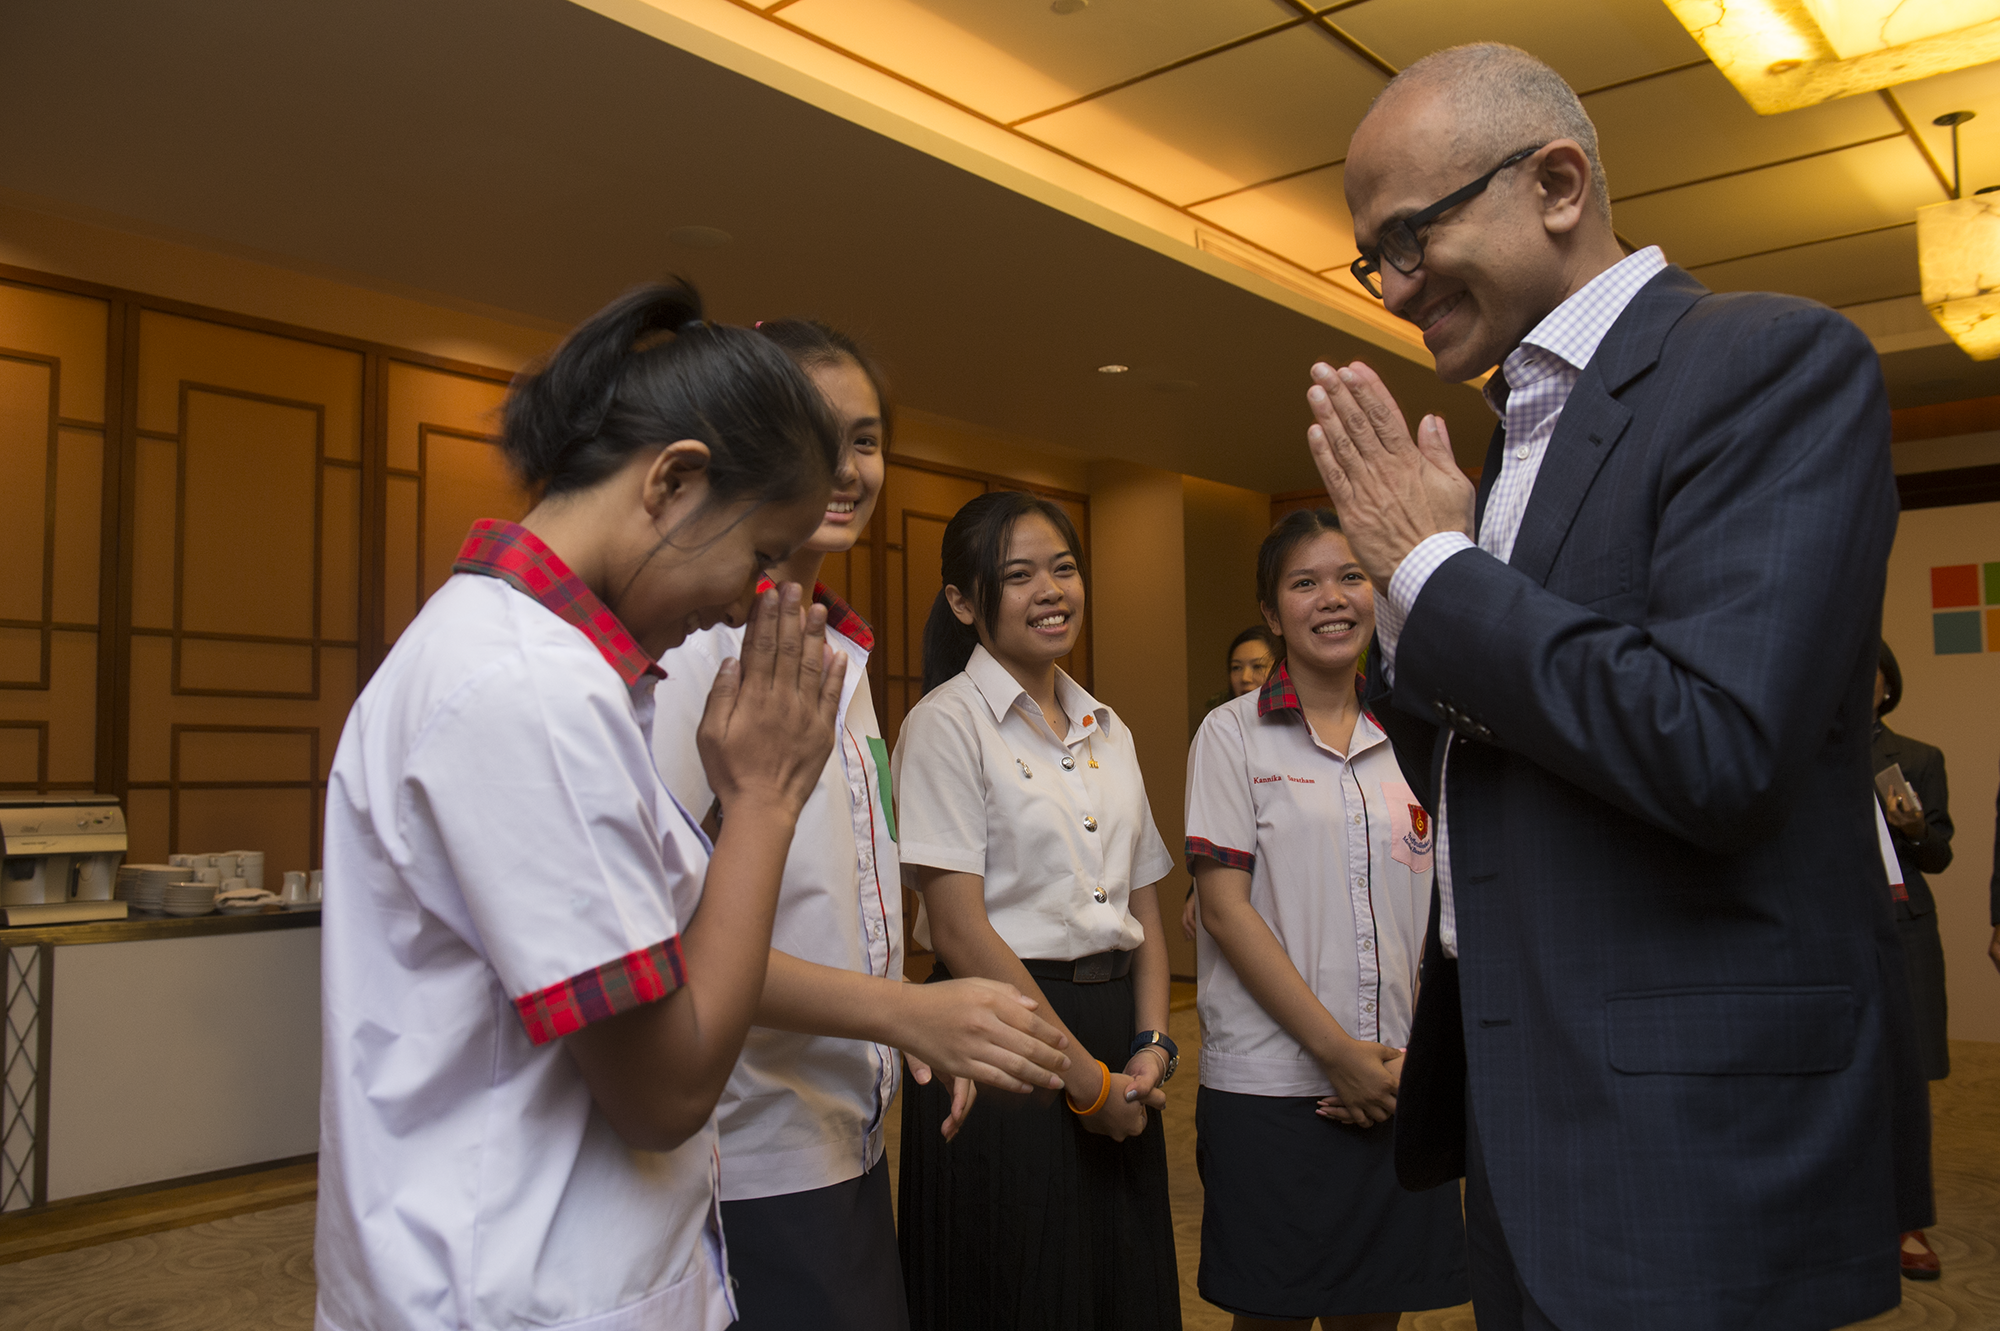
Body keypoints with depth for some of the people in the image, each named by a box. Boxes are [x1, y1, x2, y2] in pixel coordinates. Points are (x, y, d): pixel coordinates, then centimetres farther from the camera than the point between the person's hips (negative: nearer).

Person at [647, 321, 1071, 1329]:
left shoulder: (843, 652, 13)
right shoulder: (694, 635, -15)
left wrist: (926, 1031, 9)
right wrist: (904, 1011, -26)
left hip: (851, 1148, 8)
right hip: (749, 1165, -8)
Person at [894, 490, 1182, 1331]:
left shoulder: (1107, 731, 12)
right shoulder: (948, 723, -8)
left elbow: (1143, 907, 13)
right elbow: (960, 929, -14)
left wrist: (1151, 1047, -2)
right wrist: (1084, 1077, -12)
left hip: (1119, 1046, 7)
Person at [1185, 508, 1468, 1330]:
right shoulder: (1232, 734, -3)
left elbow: (1440, 913, 10)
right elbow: (1224, 907, -9)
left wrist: (1417, 1050, -3)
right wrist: (1338, 1051, -12)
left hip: (1397, 1087, 4)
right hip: (1270, 1085, -3)